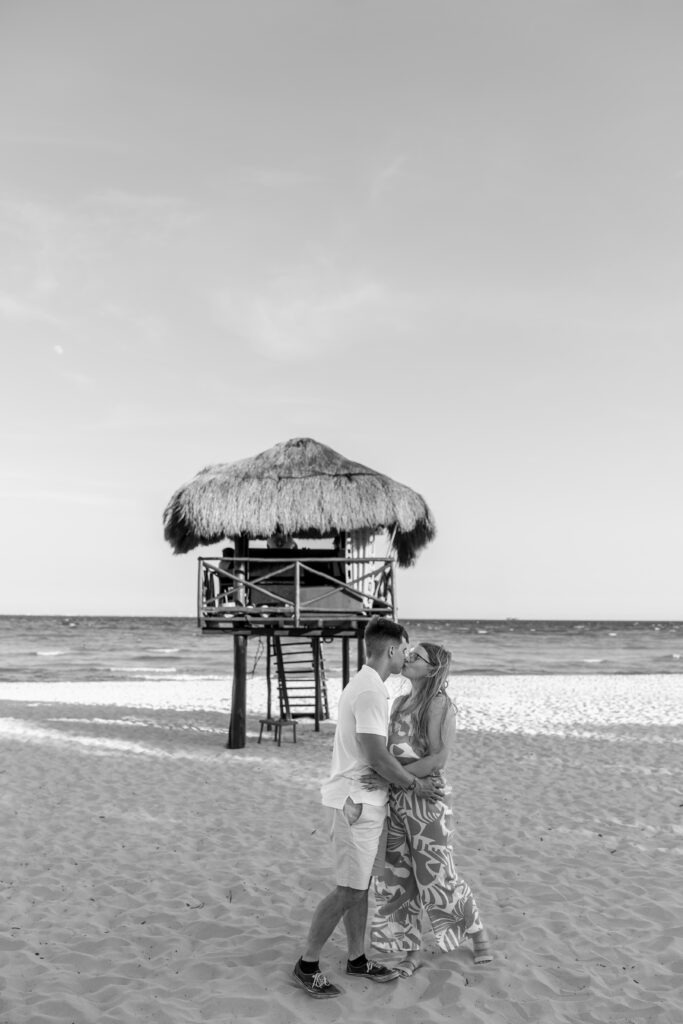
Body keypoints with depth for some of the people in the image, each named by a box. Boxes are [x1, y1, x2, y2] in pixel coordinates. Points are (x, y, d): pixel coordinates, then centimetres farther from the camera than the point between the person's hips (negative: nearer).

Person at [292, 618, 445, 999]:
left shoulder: (367, 685, 12)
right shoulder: (371, 691, -20)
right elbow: (378, 757, -21)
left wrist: (417, 776, 13)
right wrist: (416, 785, -9)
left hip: (367, 800, 10)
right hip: (357, 802, -10)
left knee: (361, 885, 17)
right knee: (349, 890, -2)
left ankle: (357, 959, 28)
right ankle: (307, 964, 11)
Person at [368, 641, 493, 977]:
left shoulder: (439, 705, -12)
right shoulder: (399, 703, 10)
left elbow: (438, 760, -20)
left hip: (425, 800, -7)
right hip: (396, 800, 7)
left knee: (437, 878, 5)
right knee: (398, 880, 10)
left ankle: (477, 933, 30)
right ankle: (411, 953, 26)